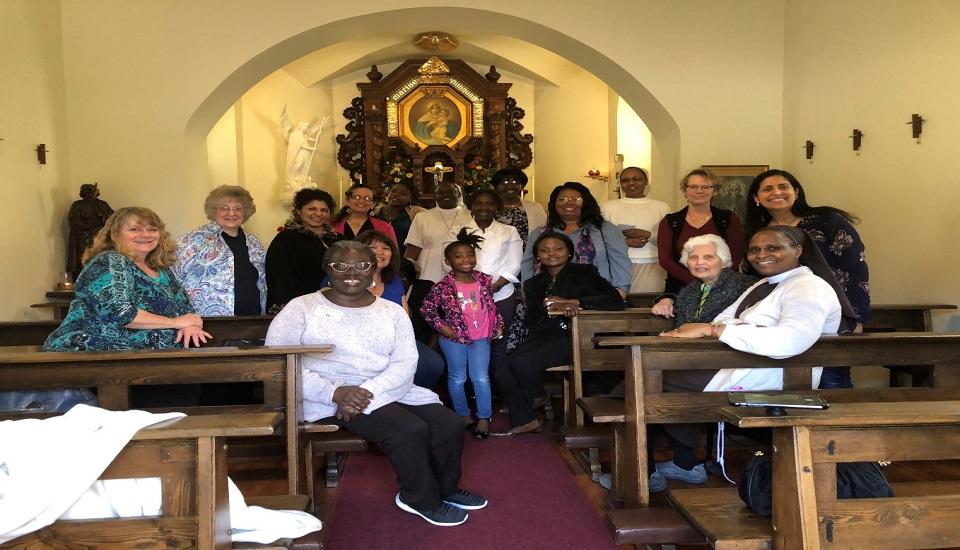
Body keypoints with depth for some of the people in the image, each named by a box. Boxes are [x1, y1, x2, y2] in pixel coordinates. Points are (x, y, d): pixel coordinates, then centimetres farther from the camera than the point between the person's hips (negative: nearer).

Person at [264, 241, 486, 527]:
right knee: (411, 429, -25)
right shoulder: (302, 308, -1)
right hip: (331, 399, -5)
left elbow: (406, 362, -1)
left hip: (390, 391, 5)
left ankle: (445, 488, 18)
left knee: (450, 425, -12)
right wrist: (336, 392, -23)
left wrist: (367, 391, -21)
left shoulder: (391, 311, 10)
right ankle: (422, 500, 1)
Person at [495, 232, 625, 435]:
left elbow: (616, 301, -14)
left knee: (521, 364, -24)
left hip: (574, 337, -5)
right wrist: (551, 309, -18)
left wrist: (571, 302, -18)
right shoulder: (533, 284, 13)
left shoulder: (584, 273, -1)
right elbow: (532, 324, 4)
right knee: (502, 373, -16)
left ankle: (538, 397, 8)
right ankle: (524, 420, 4)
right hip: (544, 337, 6)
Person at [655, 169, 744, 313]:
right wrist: (695, 282, -11)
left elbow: (736, 257, 3)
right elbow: (665, 259, 1)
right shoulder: (670, 222, 11)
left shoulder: (729, 219, 11)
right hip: (680, 287, 0)